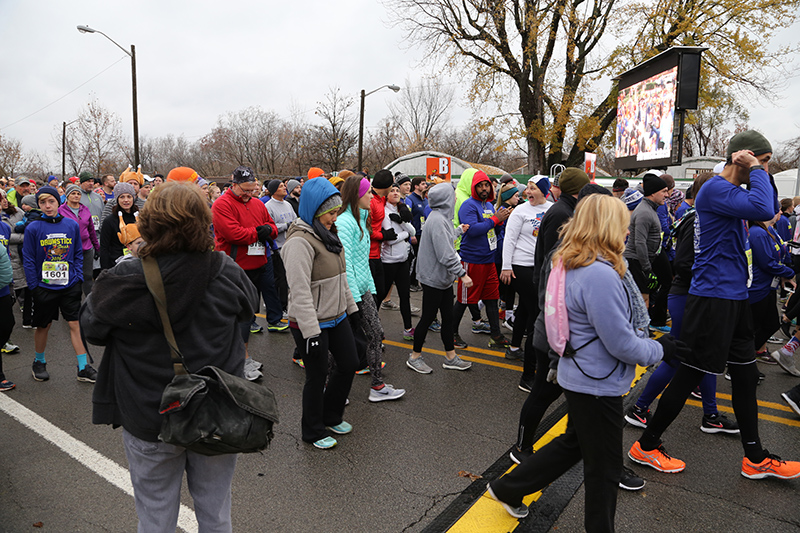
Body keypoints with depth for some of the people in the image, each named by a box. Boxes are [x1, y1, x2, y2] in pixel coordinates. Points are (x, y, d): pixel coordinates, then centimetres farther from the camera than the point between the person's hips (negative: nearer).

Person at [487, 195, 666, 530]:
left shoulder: (571, 265, 3)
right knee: (604, 466, 11)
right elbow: (621, 344, -23)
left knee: (573, 443, 27)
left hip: (579, 375, 10)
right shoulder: (600, 275, -28)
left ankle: (507, 489, 37)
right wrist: (661, 349, -7)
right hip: (597, 385, -10)